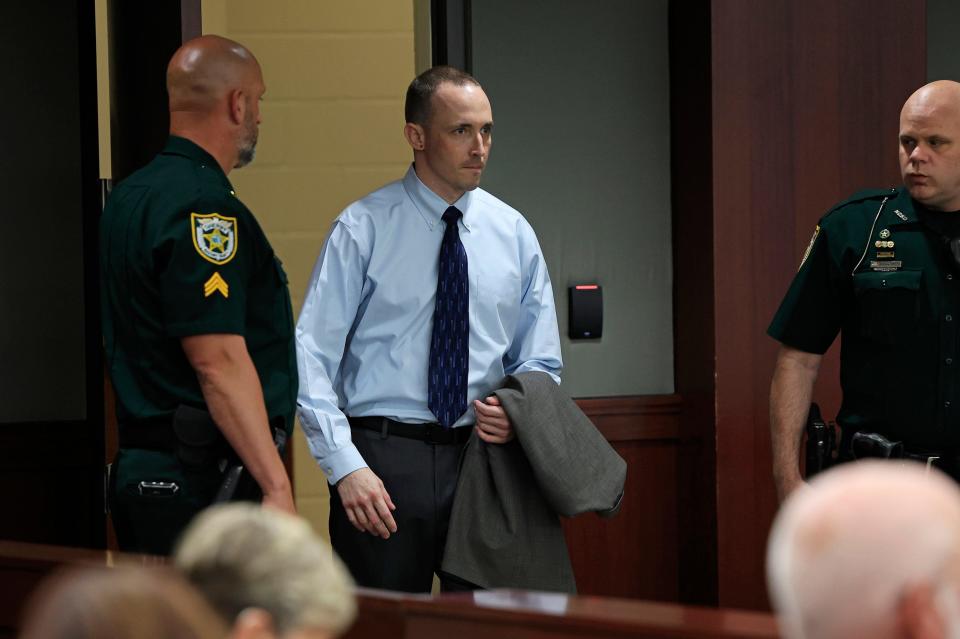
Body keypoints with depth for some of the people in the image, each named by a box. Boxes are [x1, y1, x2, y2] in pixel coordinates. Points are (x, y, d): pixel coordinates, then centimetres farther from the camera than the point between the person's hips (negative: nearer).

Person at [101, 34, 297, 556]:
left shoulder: (129, 198, 16)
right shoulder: (203, 206, -15)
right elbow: (220, 361, -22)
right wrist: (276, 487, -24)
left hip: (139, 469, 10)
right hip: (206, 482, -10)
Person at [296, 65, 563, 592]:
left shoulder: (513, 234, 9)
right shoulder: (363, 229, -3)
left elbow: (540, 361, 16)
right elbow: (312, 356, -7)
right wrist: (345, 465, -18)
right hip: (383, 459, -3)